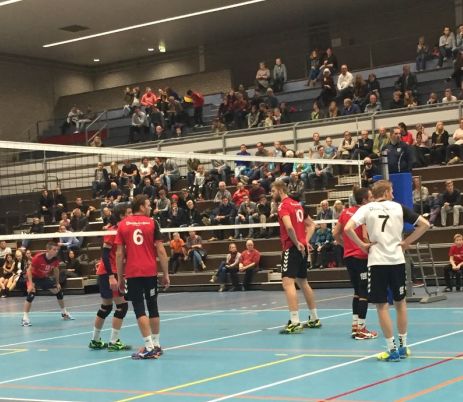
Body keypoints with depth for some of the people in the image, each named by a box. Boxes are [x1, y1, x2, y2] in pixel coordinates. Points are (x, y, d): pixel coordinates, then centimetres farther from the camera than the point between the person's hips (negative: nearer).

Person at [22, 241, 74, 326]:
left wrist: (57, 283, 9)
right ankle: (25, 318, -23)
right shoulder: (38, 257, -33)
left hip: (45, 277, 6)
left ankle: (64, 313, 28)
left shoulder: (55, 259, -16)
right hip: (34, 277, -6)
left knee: (59, 291, 7)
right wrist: (30, 284, -32)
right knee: (31, 294, -28)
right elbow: (29, 270, -25)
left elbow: (56, 270, 5)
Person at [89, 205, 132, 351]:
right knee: (122, 305, -9)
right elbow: (105, 254, -19)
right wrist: (111, 276, -25)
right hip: (108, 273, -9)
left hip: (114, 273, 9)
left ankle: (95, 341, 24)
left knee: (106, 307, 15)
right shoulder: (112, 231, -14)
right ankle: (113, 343, -6)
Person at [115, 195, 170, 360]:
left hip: (132, 273, 0)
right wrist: (166, 274, 1)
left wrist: (120, 278, 7)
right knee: (153, 307, 13)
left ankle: (149, 347, -9)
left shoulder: (123, 225, 3)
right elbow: (160, 250, -4)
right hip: (150, 272, 1)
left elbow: (119, 254, 1)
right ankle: (156, 345, 21)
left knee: (139, 310, -2)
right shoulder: (152, 223, 0)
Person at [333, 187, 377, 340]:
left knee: (357, 292, 17)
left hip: (348, 256, 7)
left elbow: (335, 233, 11)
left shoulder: (346, 212, 8)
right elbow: (365, 236, -22)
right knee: (364, 293, 0)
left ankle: (355, 326, 18)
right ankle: (361, 329, 0)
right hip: (362, 257, -7)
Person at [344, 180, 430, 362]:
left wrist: (362, 245, -2)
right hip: (397, 260, 2)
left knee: (382, 306, 2)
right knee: (400, 302, 16)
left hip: (377, 261, -2)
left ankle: (392, 350, 1)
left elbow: (348, 228, -14)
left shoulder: (366, 208, 1)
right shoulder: (399, 207, 6)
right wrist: (406, 242, 8)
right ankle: (403, 346, 23)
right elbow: (424, 224, 4)